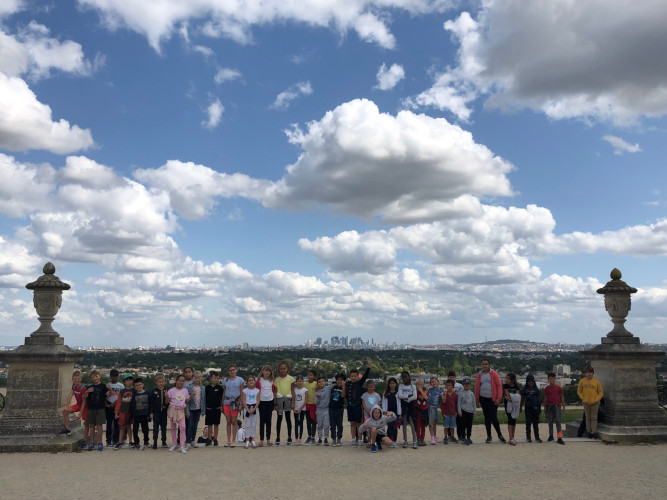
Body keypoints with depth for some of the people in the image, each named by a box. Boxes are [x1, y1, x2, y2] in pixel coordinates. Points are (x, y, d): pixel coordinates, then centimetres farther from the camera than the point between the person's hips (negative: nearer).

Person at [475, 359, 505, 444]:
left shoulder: (493, 373, -3)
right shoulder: (480, 374, 8)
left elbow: (499, 385, -5)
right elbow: (477, 387, 12)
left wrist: (499, 398, -11)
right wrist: (477, 400, 10)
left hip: (492, 399, -4)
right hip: (483, 398, 4)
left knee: (493, 418, -7)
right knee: (486, 417, 9)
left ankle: (500, 435, 11)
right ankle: (488, 436, 18)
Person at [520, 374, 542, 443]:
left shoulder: (536, 389, 5)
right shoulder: (525, 389, 2)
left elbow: (538, 399, 10)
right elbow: (522, 399, 6)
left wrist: (539, 408, 8)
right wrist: (521, 407, 4)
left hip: (535, 407, 1)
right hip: (528, 407, -1)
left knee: (536, 423, 6)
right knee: (528, 423, 4)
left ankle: (537, 437, 13)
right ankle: (528, 437, 10)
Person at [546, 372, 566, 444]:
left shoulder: (559, 388, 0)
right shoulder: (547, 388, 4)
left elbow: (562, 397, 5)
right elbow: (545, 398, 10)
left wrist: (563, 407, 3)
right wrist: (545, 408, 11)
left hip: (557, 406, -2)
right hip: (549, 406, 2)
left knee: (558, 422, -7)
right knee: (550, 421, 10)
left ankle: (560, 438, -8)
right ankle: (551, 436, 21)